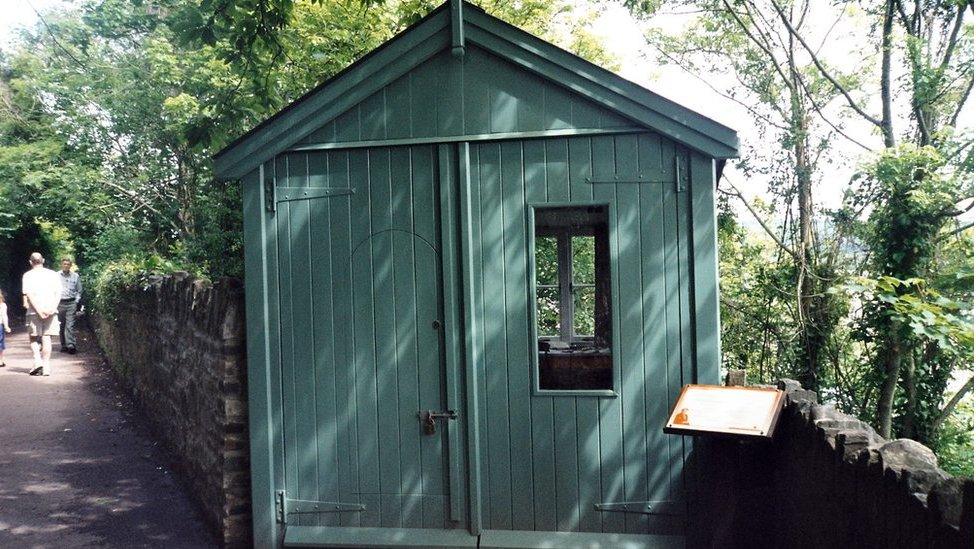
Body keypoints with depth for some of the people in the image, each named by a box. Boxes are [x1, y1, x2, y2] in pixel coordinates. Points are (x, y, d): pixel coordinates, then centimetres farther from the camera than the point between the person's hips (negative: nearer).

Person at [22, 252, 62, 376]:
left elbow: (29, 294, -9)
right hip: (51, 311, 2)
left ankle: (37, 360, -8)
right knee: (46, 338, 4)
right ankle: (46, 367, -1)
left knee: (34, 338, 11)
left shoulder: (28, 275, 2)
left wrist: (39, 309, -14)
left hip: (34, 311, -2)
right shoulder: (53, 274, 8)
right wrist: (52, 308, -10)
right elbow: (58, 293, -1)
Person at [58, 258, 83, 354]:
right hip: (60, 303, 1)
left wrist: (77, 302, 4)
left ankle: (71, 345, -15)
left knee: (70, 325, -10)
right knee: (61, 326, 6)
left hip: (71, 303, -1)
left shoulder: (75, 276, 7)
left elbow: (79, 291, 14)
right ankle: (64, 346, 13)